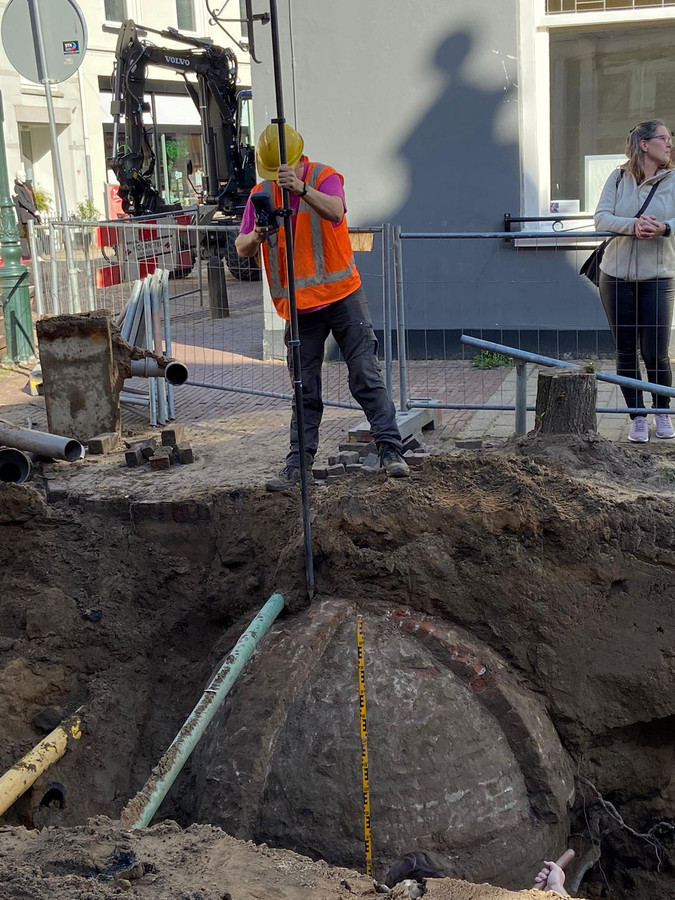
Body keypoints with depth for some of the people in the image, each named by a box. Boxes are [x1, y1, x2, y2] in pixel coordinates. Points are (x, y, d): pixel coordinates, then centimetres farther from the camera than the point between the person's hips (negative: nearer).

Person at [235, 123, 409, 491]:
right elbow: (241, 248, 2)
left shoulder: (324, 177, -6)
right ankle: (299, 465, 12)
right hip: (299, 306, 4)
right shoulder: (261, 194, 6)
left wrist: (302, 188, -46)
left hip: (342, 296, -3)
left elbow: (335, 211, -29)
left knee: (366, 376, -3)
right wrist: (256, 236, -21)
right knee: (305, 391, 7)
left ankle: (390, 450, 2)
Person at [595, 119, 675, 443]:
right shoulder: (618, 178, 3)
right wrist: (633, 225, -24)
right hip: (617, 277, 1)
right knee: (626, 352, 5)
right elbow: (601, 218, -7)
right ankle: (638, 417, 18)